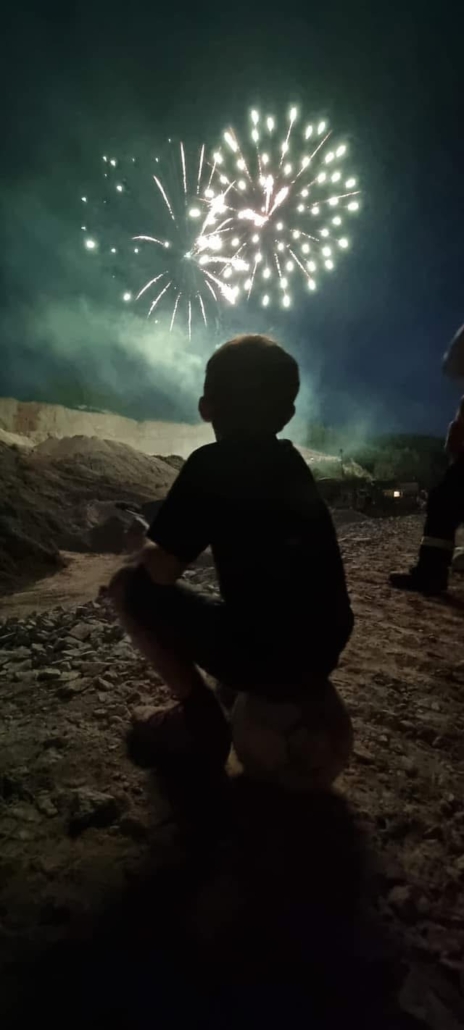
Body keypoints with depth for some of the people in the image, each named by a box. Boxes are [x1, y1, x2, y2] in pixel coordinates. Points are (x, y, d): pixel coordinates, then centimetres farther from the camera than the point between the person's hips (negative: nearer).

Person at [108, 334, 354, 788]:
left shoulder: (211, 463, -11)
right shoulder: (292, 462, 10)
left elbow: (162, 569, -11)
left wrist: (144, 550, 10)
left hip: (259, 652, -7)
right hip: (322, 648, 8)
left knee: (127, 585, 5)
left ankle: (199, 714, 7)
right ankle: (307, 692, 30)